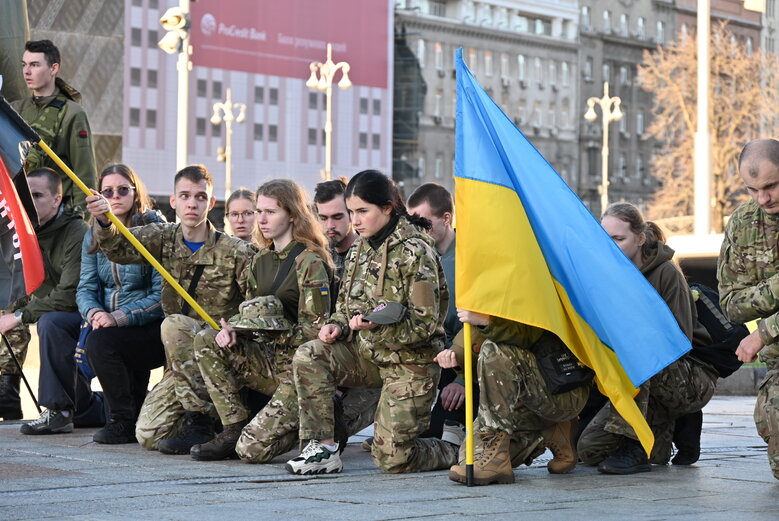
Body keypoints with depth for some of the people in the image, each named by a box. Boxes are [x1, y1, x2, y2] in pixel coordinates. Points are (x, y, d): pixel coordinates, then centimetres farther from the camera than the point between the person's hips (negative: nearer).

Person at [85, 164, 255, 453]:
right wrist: (104, 223, -31)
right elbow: (119, 248, -9)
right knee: (149, 435, -10)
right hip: (184, 363, 5)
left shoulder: (236, 252, -8)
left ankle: (201, 420, -22)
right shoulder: (164, 238, 5)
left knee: (174, 324, -32)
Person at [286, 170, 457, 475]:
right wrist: (337, 326, -5)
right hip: (368, 355, 7)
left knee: (392, 459, -8)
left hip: (410, 362, -6)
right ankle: (322, 449, -15)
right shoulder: (361, 248, 7)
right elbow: (347, 302, 19)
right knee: (308, 357, -21)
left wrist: (377, 326, -32)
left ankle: (453, 452, 22)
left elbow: (424, 325, -17)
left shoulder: (415, 252, -15)